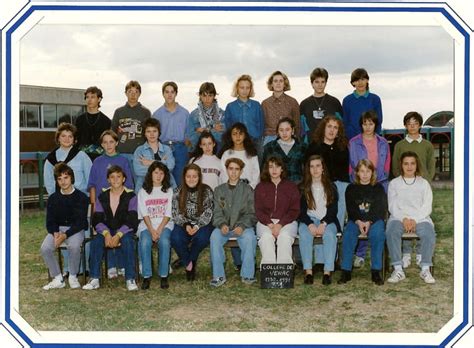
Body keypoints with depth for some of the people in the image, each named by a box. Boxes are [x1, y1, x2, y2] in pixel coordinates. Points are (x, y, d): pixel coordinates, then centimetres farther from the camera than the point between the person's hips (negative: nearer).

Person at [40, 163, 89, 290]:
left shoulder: (81, 197, -4)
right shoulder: (53, 198, 8)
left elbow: (80, 222, -10)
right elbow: (50, 222, 6)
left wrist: (65, 235, -23)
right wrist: (55, 233, -17)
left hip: (76, 229, -3)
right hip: (57, 229, 3)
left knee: (74, 246, -36)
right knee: (45, 248, -26)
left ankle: (73, 277, -13)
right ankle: (58, 279, -11)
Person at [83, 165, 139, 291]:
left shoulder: (130, 196, -1)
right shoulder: (102, 197, 8)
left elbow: (132, 221, -9)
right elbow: (96, 220, 1)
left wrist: (118, 235, -23)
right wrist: (106, 233, -19)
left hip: (124, 231, -2)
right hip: (106, 231, 2)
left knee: (127, 241, -34)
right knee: (96, 242, -28)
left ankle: (130, 279, -30)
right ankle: (94, 279, -25)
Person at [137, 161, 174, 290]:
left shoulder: (169, 191, 14)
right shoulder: (143, 192, 14)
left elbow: (168, 214, 4)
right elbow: (144, 214, 3)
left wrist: (159, 230, -12)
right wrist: (152, 231, -13)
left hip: (164, 225, 0)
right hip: (147, 225, 0)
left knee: (164, 242, -32)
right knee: (145, 243, -31)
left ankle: (164, 276, -24)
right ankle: (146, 276, -24)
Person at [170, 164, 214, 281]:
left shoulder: (207, 191, -2)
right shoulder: (178, 192, 3)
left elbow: (208, 214, -4)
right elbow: (176, 214, 1)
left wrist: (198, 226, -19)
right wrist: (186, 225, -17)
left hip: (202, 224, -1)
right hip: (184, 224, 1)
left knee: (202, 237, -35)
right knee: (175, 238, -31)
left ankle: (189, 260, -4)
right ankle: (188, 263, -4)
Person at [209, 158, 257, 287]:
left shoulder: (247, 189, 10)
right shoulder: (219, 190, 15)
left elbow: (251, 213, 3)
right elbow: (217, 212, 7)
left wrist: (242, 226, -16)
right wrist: (222, 224, -15)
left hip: (243, 226, -1)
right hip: (224, 226, 1)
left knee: (249, 237, -34)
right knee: (214, 236, -31)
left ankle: (247, 275, -22)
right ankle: (218, 275, -24)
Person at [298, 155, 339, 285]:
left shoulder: (331, 187, 13)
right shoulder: (302, 188, 12)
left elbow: (333, 209, 3)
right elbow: (301, 211, 3)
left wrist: (323, 224, -15)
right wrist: (310, 224, -16)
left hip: (327, 221, 0)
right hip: (308, 220, 0)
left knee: (330, 234, -33)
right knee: (304, 234, -33)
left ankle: (327, 271, -37)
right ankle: (308, 271, -36)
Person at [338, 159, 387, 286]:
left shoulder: (378, 188, 13)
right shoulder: (351, 188, 15)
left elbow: (380, 209, 1)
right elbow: (350, 209, 4)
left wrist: (369, 222, -16)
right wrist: (358, 222, -15)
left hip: (375, 220, -1)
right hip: (356, 220, 1)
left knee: (378, 233, -34)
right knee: (348, 234, -31)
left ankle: (376, 271, -30)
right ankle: (346, 271, -28)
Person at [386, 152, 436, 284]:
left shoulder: (424, 183, 16)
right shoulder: (394, 183, 15)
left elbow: (427, 207, 6)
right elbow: (392, 206, 5)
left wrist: (414, 220, -11)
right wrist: (404, 219, -13)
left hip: (420, 218, 0)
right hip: (398, 217, 0)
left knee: (429, 233, -32)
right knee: (391, 232, -33)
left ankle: (425, 269, -24)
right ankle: (398, 270, -31)